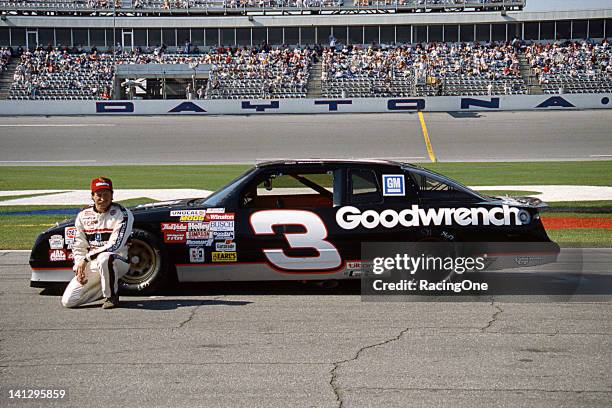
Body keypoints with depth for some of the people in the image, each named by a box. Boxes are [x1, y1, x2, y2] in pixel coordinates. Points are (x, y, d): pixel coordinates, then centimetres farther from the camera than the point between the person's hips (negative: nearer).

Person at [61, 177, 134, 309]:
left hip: (118, 261, -5)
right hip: (91, 266, 6)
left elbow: (115, 245, -21)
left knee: (104, 259, -42)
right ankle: (108, 288, 17)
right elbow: (79, 246, 11)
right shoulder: (83, 216, 6)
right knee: (68, 301, -7)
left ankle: (111, 296, -14)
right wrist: (79, 268, -5)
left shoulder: (122, 214, -12)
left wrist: (86, 259, -20)